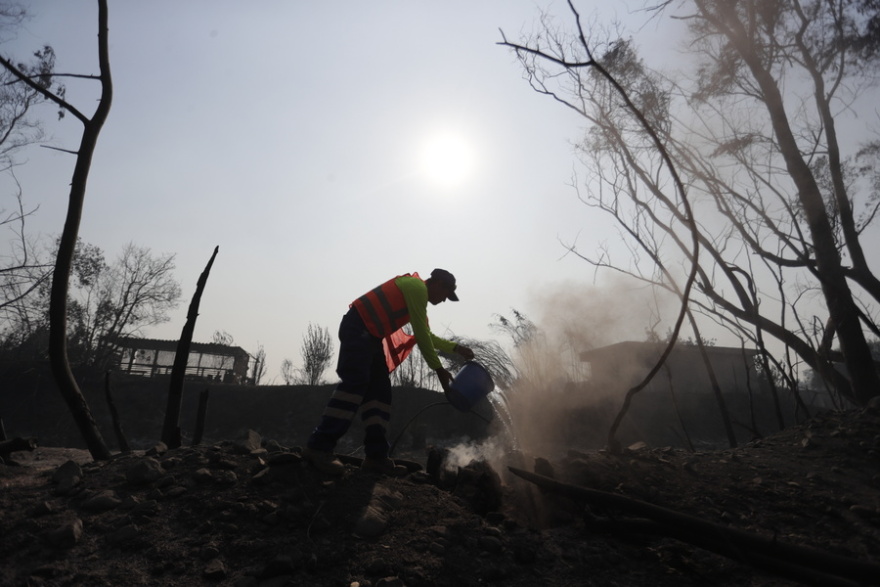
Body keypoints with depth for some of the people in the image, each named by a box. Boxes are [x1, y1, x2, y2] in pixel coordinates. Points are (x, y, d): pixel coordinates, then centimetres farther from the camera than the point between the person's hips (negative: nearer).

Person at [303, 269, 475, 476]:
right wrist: (438, 369, -6)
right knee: (355, 383, -21)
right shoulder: (416, 287, -6)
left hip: (372, 336, 11)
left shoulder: (416, 293, 24)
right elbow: (421, 335, -11)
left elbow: (426, 335, 33)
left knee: (380, 391, 3)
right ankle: (319, 446, -22)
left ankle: (376, 456, 0)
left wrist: (456, 347, 28)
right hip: (358, 328, -11)